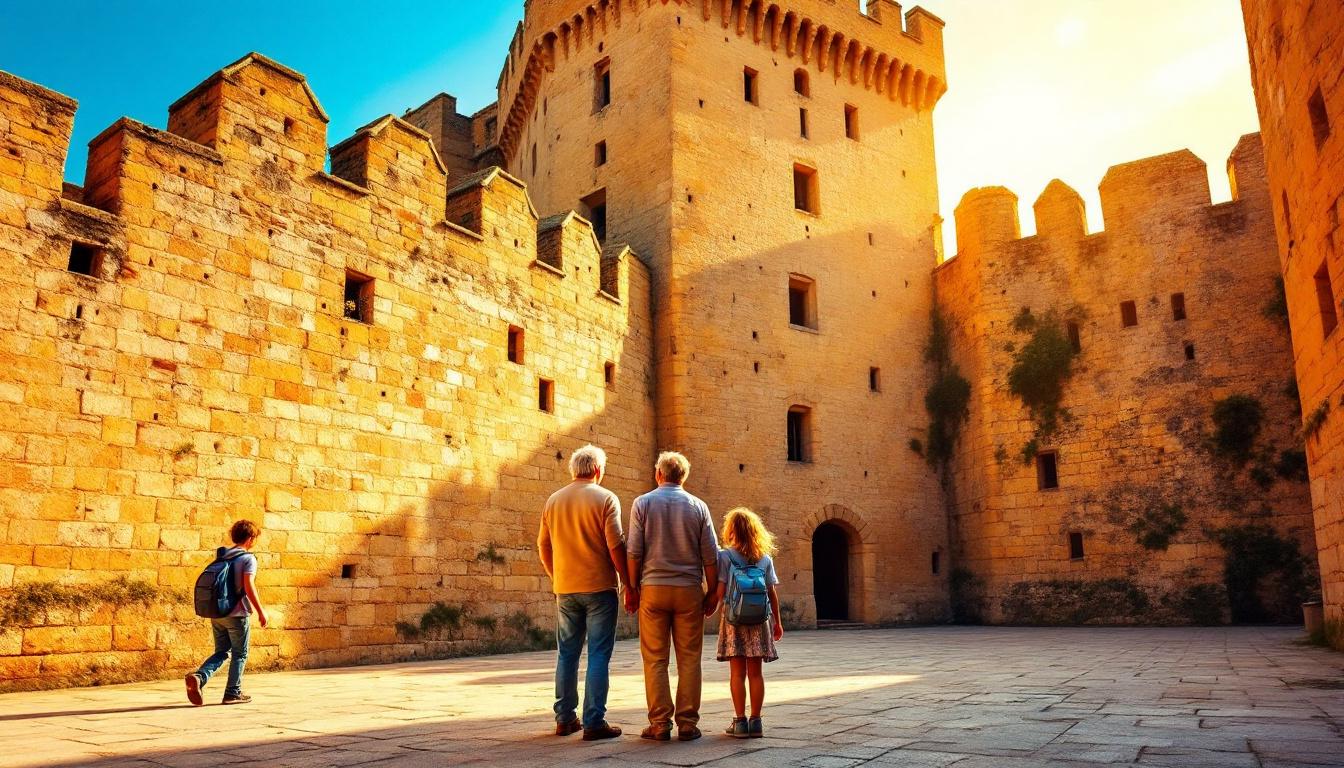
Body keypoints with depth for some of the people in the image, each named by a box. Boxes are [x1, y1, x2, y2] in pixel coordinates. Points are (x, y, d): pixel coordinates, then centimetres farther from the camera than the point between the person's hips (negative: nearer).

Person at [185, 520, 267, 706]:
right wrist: (260, 611, -11)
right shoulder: (248, 559, -11)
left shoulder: (221, 556, 11)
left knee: (221, 652, 14)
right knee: (240, 654, 8)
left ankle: (198, 677, -9)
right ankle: (233, 693, 12)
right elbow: (249, 587, -18)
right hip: (237, 614, -6)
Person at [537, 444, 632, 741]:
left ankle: (565, 719, 19)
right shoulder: (605, 498, -7)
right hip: (599, 587, -5)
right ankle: (594, 722, -1)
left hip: (565, 590, 5)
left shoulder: (554, 500, 8)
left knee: (567, 654, 13)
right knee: (598, 655, 0)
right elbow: (616, 546, -12)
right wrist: (629, 586, -6)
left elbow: (543, 546, 12)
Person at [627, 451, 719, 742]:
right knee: (689, 660, 6)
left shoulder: (643, 503, 1)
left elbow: (634, 552, -4)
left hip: (653, 587, 0)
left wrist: (632, 588, 4)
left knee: (655, 660, 5)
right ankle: (687, 723, 6)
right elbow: (710, 555, 2)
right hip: (689, 589, 1)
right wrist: (713, 592, 9)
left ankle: (660, 724, 4)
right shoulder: (698, 506, 3)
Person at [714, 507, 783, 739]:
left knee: (737, 672, 3)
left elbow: (720, 591, -10)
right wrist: (777, 621, 13)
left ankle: (740, 722, 4)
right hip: (759, 619, 3)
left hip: (734, 618, -3)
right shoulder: (765, 558, 5)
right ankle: (755, 722, 10)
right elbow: (772, 592, 5)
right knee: (755, 672, 8)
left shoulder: (726, 556, -5)